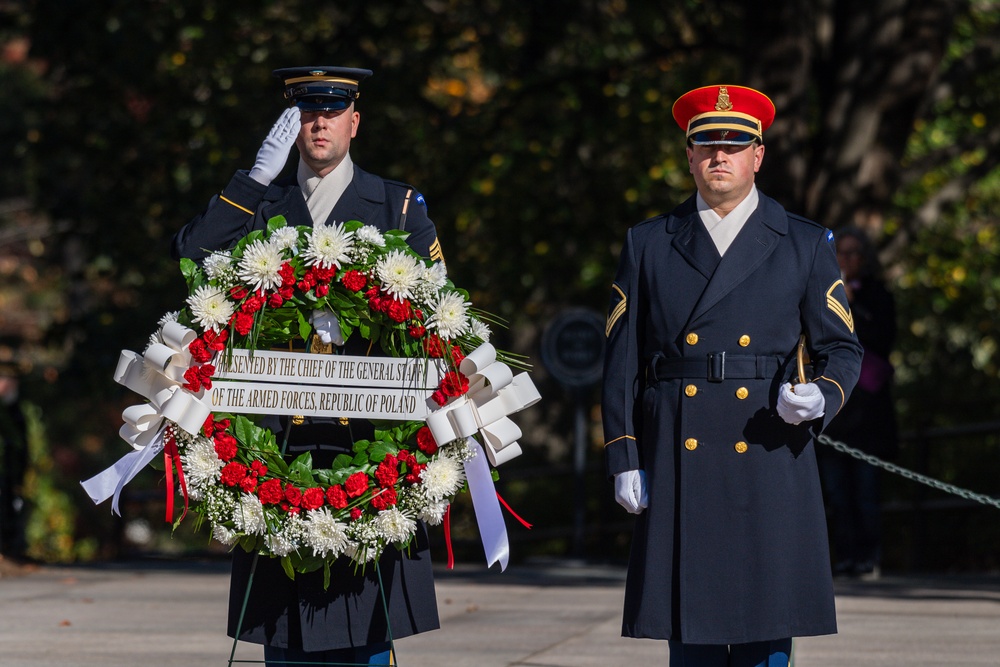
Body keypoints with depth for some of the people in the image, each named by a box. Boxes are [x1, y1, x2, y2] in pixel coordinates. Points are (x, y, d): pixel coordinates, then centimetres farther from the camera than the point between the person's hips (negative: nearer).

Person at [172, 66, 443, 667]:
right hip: (281, 436, 1)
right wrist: (259, 175, -6)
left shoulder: (399, 207, 11)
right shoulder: (260, 205, 14)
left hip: (370, 434, -1)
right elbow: (191, 254, -3)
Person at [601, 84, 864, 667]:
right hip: (679, 463, 0)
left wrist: (820, 396, -13)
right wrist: (624, 457, 0)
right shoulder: (647, 246, 10)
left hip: (771, 461, 0)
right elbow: (623, 360, 8)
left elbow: (841, 348, 9)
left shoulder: (806, 246, 10)